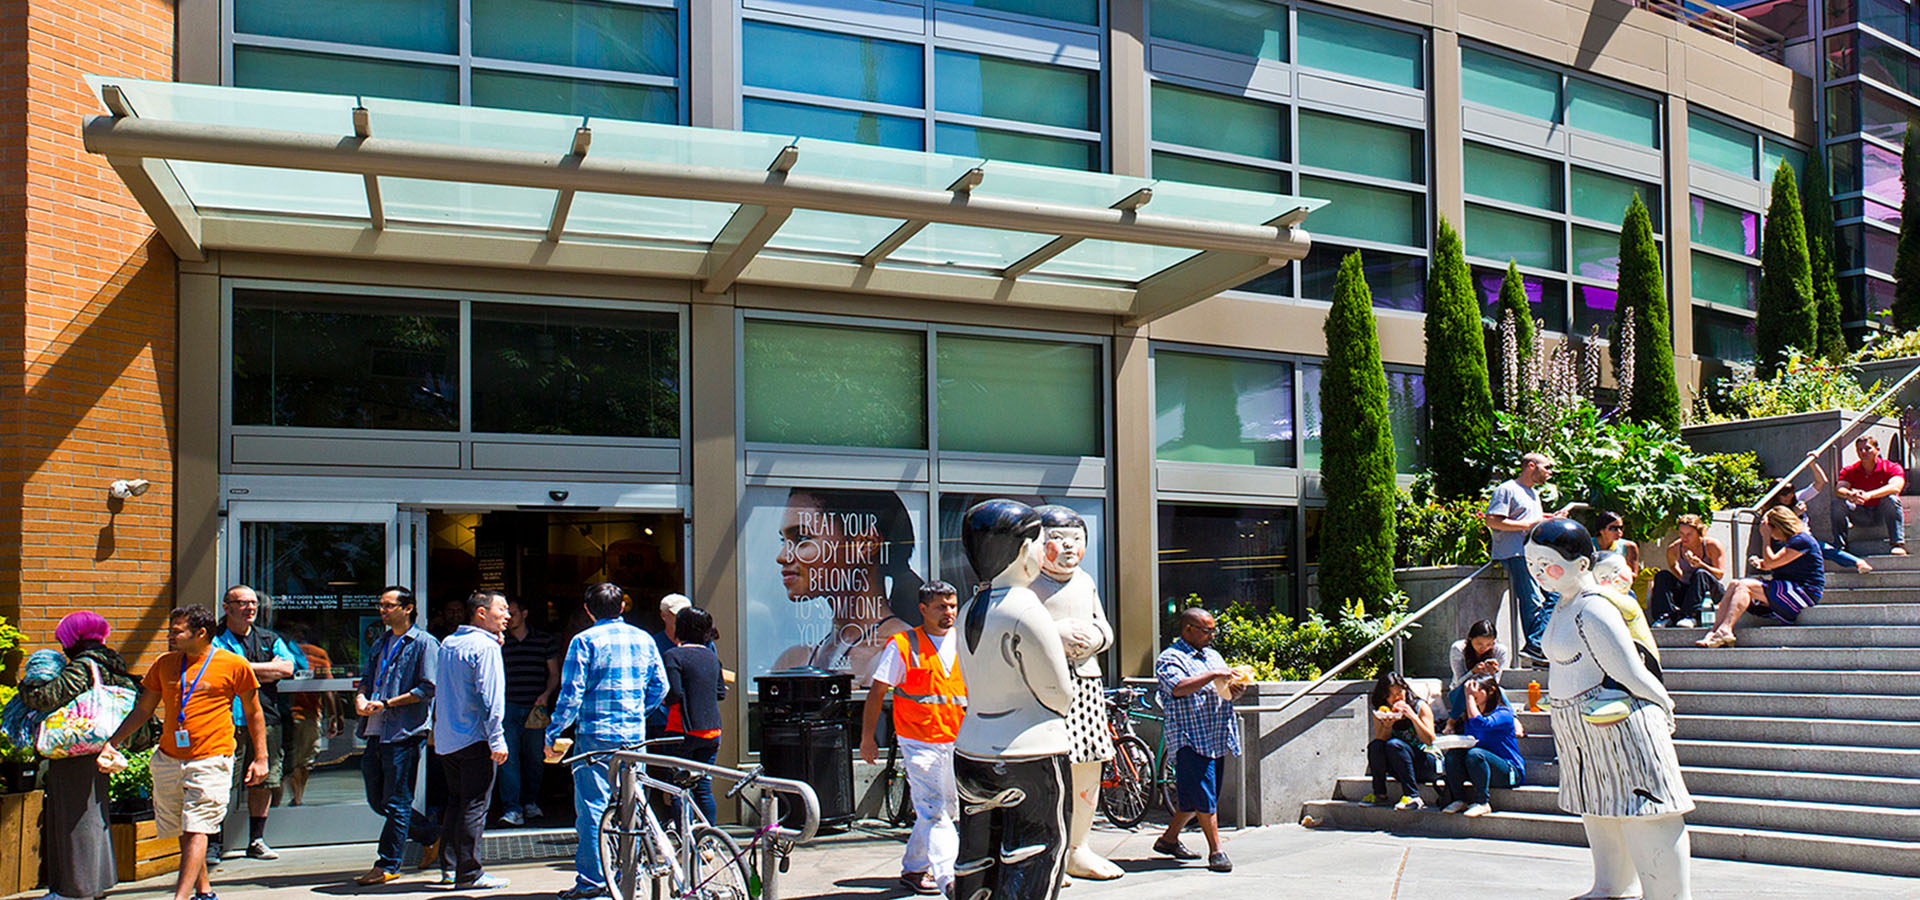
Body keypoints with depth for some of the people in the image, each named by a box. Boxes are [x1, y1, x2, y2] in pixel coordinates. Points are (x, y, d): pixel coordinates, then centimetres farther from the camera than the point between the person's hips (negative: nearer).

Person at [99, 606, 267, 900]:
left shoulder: (234, 665, -5)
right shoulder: (164, 664, 8)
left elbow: (254, 713, 4)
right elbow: (142, 710, 15)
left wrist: (260, 758, 2)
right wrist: (112, 743, 5)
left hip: (211, 761, -5)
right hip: (169, 760, 5)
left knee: (196, 831, -12)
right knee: (183, 832, 12)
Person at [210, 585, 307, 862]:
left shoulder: (270, 639, 17)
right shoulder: (215, 638, 4)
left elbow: (287, 667, 2)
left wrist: (247, 668, -6)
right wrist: (267, 671, -7)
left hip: (267, 717, 4)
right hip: (230, 719, -4)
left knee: (264, 781, 8)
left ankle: (256, 840, 18)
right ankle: (212, 843, 1)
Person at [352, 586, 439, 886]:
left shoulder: (424, 643, -6)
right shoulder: (380, 644, 19)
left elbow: (428, 688, -12)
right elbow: (366, 677, 22)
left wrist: (387, 704, -17)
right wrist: (361, 697, -2)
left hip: (404, 733, -9)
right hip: (376, 732, 9)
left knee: (396, 802, -4)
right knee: (377, 800, 13)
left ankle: (388, 864, 2)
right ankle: (434, 838, 25)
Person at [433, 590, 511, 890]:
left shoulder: (448, 643, 13)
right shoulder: (485, 646, -13)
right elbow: (490, 697, -19)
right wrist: (497, 740, -18)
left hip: (446, 739, 8)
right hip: (475, 739, -8)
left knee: (456, 802, 17)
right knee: (475, 806, -4)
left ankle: (449, 866, 19)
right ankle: (469, 873, -2)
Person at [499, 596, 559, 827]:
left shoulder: (544, 640, 7)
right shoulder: (500, 642, 9)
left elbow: (554, 673, 10)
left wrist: (546, 694, -5)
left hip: (536, 708, 0)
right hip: (508, 707, 0)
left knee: (535, 757, 6)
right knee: (508, 757, -10)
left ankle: (531, 801, 23)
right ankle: (512, 809, -13)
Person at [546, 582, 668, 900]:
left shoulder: (585, 641, -6)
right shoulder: (644, 639, 9)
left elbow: (571, 694, -10)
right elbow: (660, 687, 13)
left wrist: (553, 734, -3)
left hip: (595, 734, -5)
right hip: (635, 736, 5)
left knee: (592, 807, -2)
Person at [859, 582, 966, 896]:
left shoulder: (963, 644, 7)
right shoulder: (903, 645, -5)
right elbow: (877, 693, -1)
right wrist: (867, 738, -3)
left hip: (955, 741, 6)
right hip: (919, 742, -5)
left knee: (949, 810, 13)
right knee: (934, 812, -12)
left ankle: (913, 869, 30)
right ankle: (949, 881, -17)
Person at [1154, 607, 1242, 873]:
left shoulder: (1213, 656, 20)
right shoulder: (1169, 659, -5)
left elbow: (1226, 694, 23)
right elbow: (1179, 687, -23)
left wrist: (1235, 689, 0)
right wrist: (1213, 675, -24)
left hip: (1217, 740, 8)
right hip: (1190, 739, -8)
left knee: (1192, 798, 12)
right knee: (1204, 798, -10)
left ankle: (1169, 839, 26)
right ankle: (1215, 851, -4)